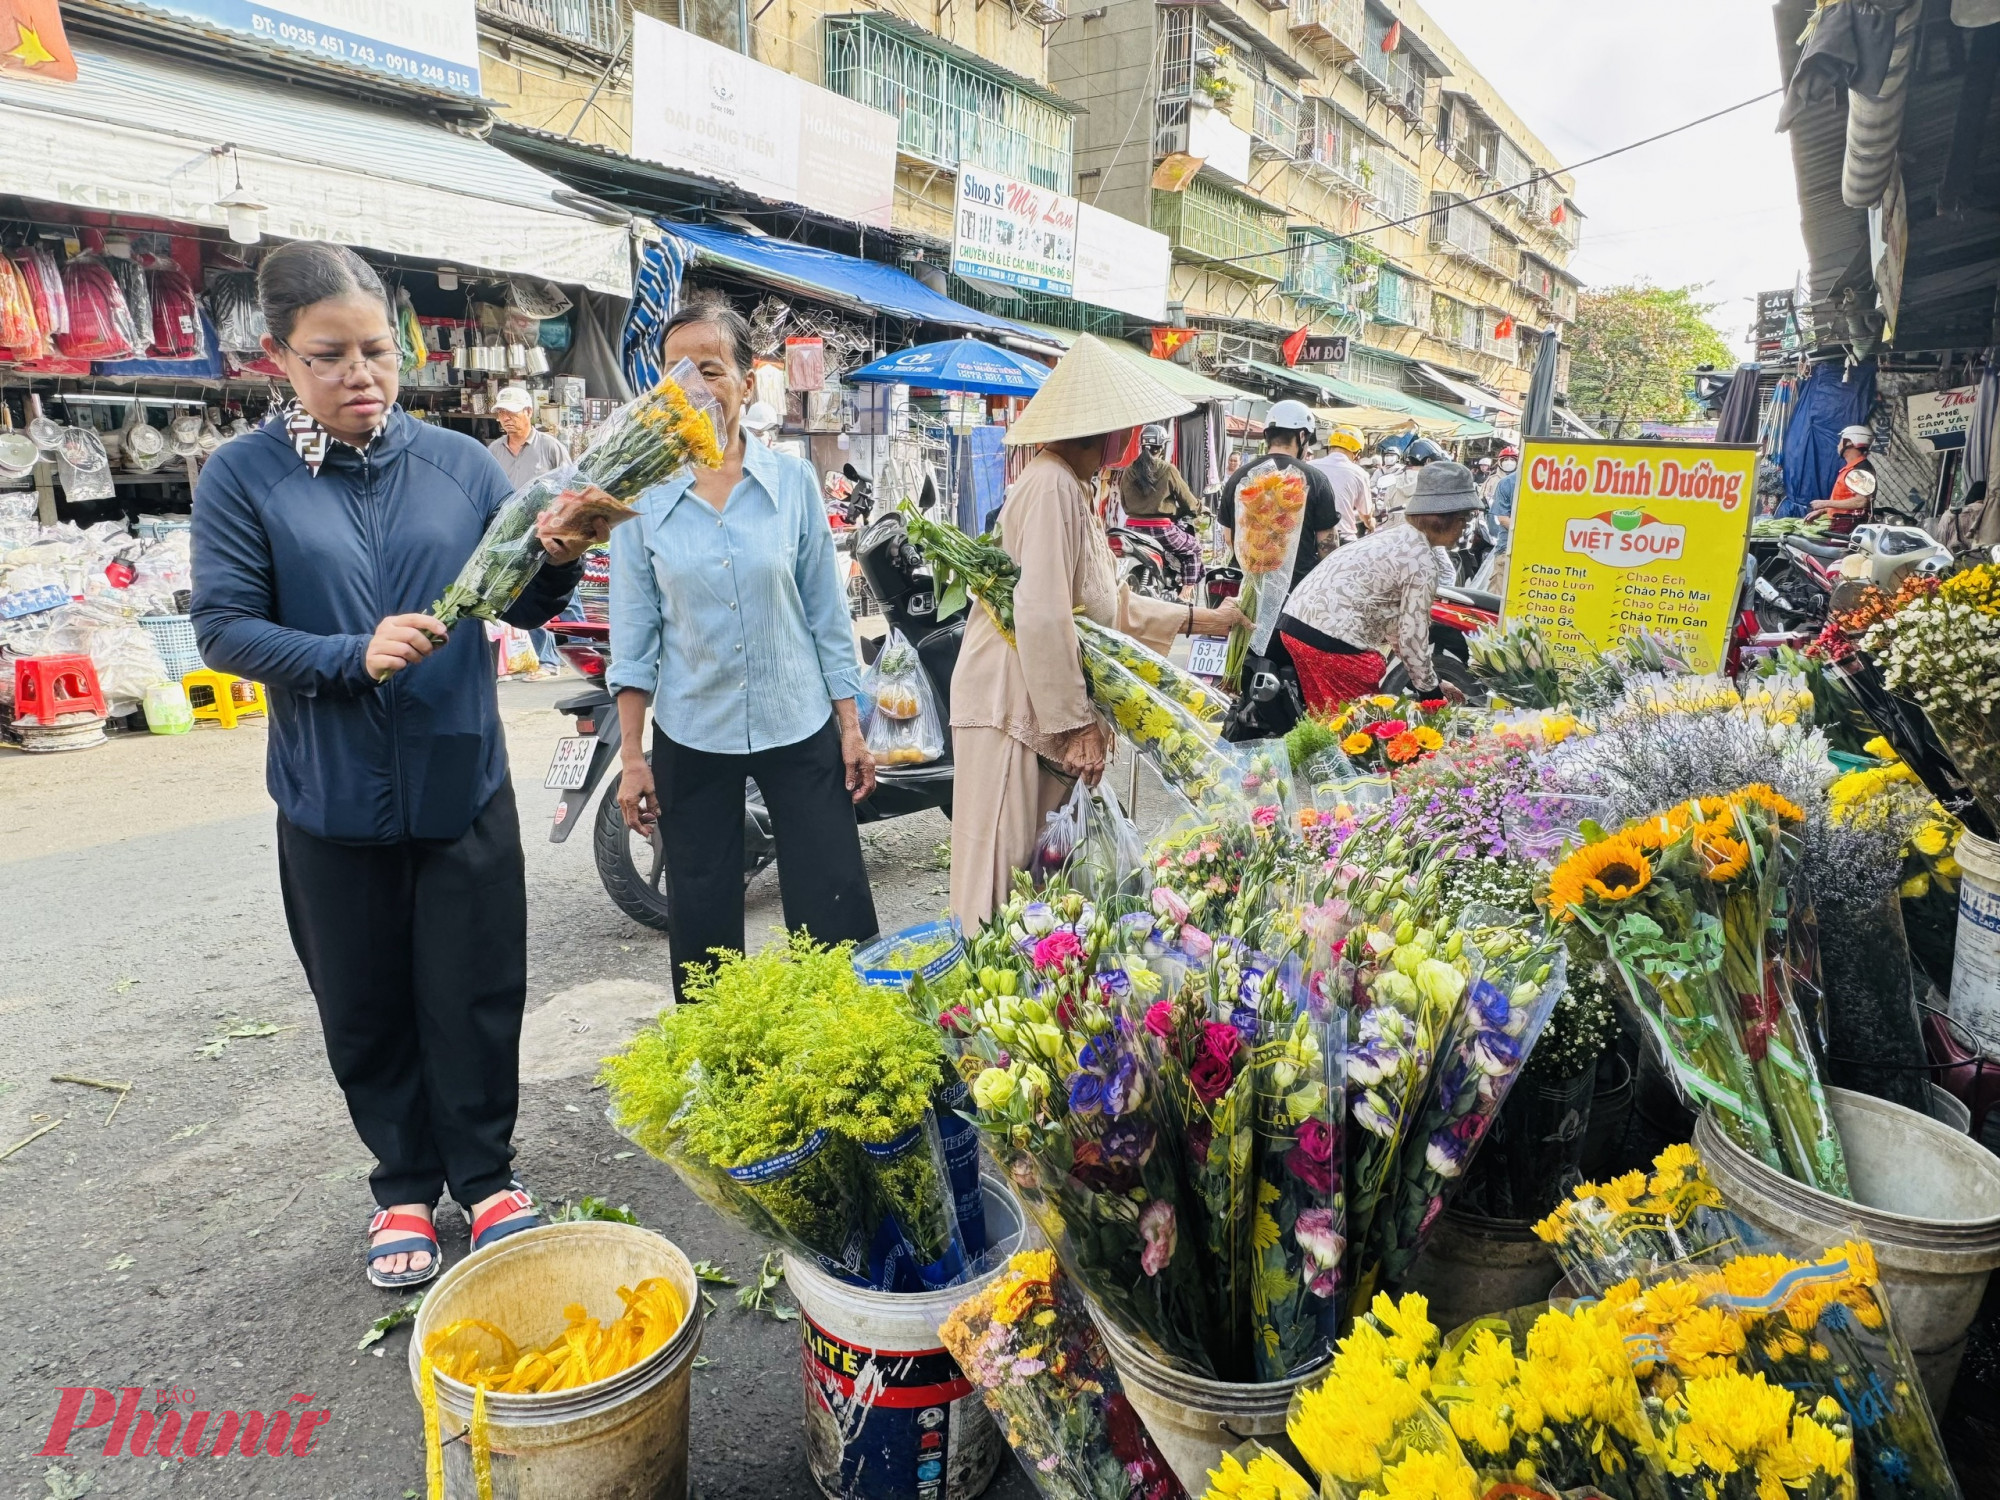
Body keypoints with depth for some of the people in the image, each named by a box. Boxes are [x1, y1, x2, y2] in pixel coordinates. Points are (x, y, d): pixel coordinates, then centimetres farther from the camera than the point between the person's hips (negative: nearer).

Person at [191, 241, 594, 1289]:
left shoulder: (460, 463, 0)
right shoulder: (242, 477, -3)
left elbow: (519, 606, -1)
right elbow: (223, 629, -6)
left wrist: (556, 561, -23)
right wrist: (353, 658, -22)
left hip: (464, 782, 0)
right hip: (332, 801, 0)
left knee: (477, 995, 9)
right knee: (367, 1007, 14)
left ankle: (483, 1173, 30)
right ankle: (403, 1185, 35)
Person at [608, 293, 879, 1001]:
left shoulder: (793, 479, -1)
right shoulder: (641, 493, -1)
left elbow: (827, 613, 3)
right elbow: (633, 636, 1)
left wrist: (850, 727, 1)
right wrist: (631, 756, -2)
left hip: (801, 727, 0)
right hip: (691, 736, 1)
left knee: (838, 919, 4)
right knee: (702, 932, 11)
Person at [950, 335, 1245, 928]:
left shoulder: (1071, 487, 17)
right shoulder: (1052, 485, -15)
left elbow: (1108, 605, 21)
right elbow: (1041, 616, -23)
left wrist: (1204, 619, 25)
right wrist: (1076, 721, -19)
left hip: (1037, 701, 10)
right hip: (1011, 701, -10)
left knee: (1035, 863, 14)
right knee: (1001, 866, -3)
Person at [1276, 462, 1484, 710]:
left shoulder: (1396, 533, 18)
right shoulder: (1422, 562, -11)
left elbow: (1393, 619, 22)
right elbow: (1412, 635, -8)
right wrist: (1430, 689, 7)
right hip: (1333, 639, -10)